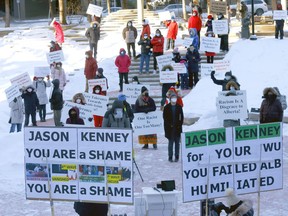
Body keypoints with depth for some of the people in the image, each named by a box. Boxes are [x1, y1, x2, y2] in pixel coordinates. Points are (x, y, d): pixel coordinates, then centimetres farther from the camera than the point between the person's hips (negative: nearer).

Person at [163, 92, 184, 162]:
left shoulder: (179, 107, 5)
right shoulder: (166, 107, 1)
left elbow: (181, 117, 7)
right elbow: (165, 117, 0)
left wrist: (180, 124, -5)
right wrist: (169, 125, -9)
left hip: (177, 127, 2)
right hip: (169, 128, -1)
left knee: (177, 142, 4)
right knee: (170, 142, 0)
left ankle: (176, 157, 9)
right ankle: (170, 157, 4)